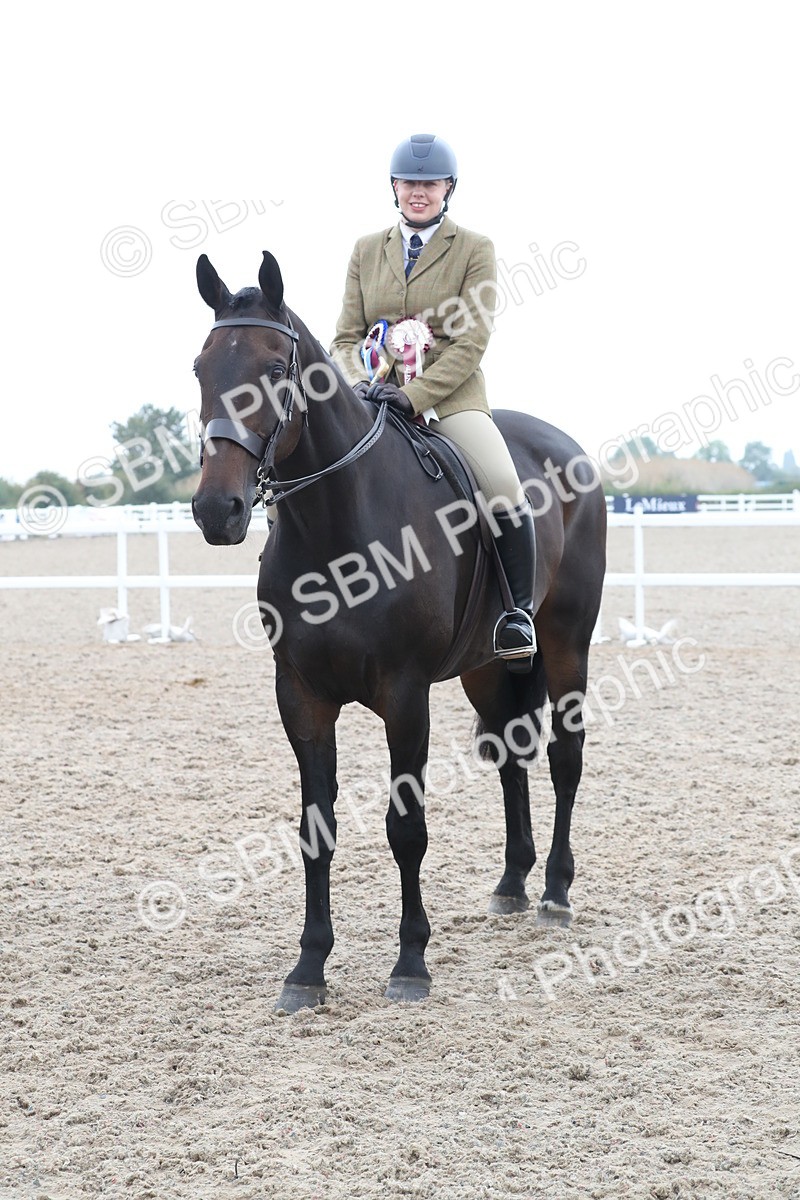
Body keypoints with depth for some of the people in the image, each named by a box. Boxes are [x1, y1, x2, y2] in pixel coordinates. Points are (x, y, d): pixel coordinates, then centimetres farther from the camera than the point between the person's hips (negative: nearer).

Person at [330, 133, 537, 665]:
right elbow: (347, 336, 11)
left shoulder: (475, 250, 2)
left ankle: (520, 612, -11)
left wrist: (414, 394, -19)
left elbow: (471, 342, -7)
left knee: (505, 488, -29)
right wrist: (356, 383, -11)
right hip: (374, 396, 4)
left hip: (450, 396, -3)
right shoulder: (367, 250, 13)